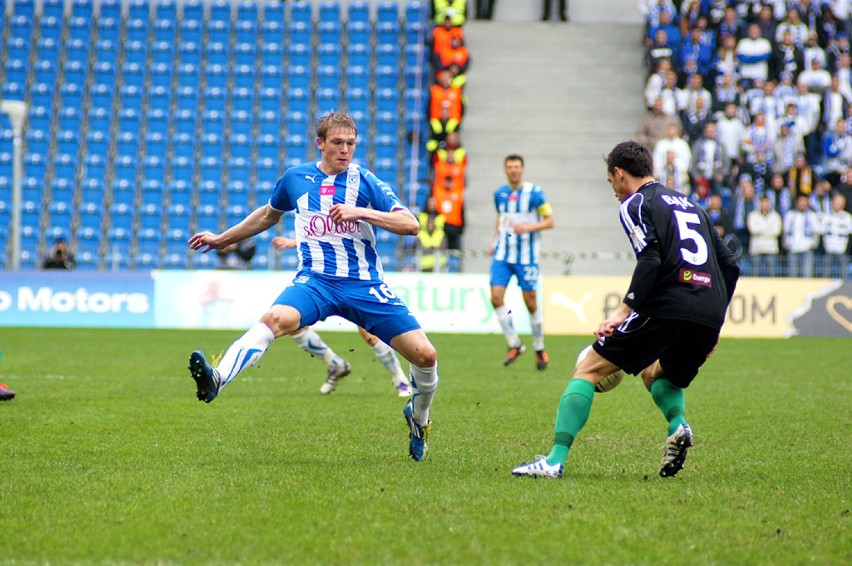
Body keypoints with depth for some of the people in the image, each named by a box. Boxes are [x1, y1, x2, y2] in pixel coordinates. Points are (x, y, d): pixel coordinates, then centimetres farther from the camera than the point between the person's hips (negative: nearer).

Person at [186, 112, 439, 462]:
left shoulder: (364, 181, 2)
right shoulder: (296, 178, 10)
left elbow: (410, 224, -6)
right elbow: (268, 214, 30)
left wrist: (361, 212, -17)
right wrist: (221, 239, 34)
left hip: (365, 285, 0)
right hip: (315, 280, 0)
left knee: (425, 355, -9)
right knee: (275, 318, -34)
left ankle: (418, 418, 22)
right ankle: (216, 380, -52)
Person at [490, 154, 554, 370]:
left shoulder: (534, 193, -6)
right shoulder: (500, 194, 8)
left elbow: (550, 221, -5)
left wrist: (528, 227, -21)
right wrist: (495, 240, 12)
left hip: (526, 257, -4)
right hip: (502, 255, 4)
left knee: (530, 302, -1)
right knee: (496, 297, -10)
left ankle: (539, 349, 17)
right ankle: (514, 344, 4)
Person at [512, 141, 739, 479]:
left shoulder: (636, 204, 5)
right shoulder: (691, 206, 27)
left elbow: (650, 260, -13)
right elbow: (730, 267, 24)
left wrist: (624, 311, -15)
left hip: (666, 307, -7)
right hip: (710, 316, 7)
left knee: (588, 371, 2)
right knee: (656, 374, 32)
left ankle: (555, 460, -8)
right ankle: (678, 424, 2)